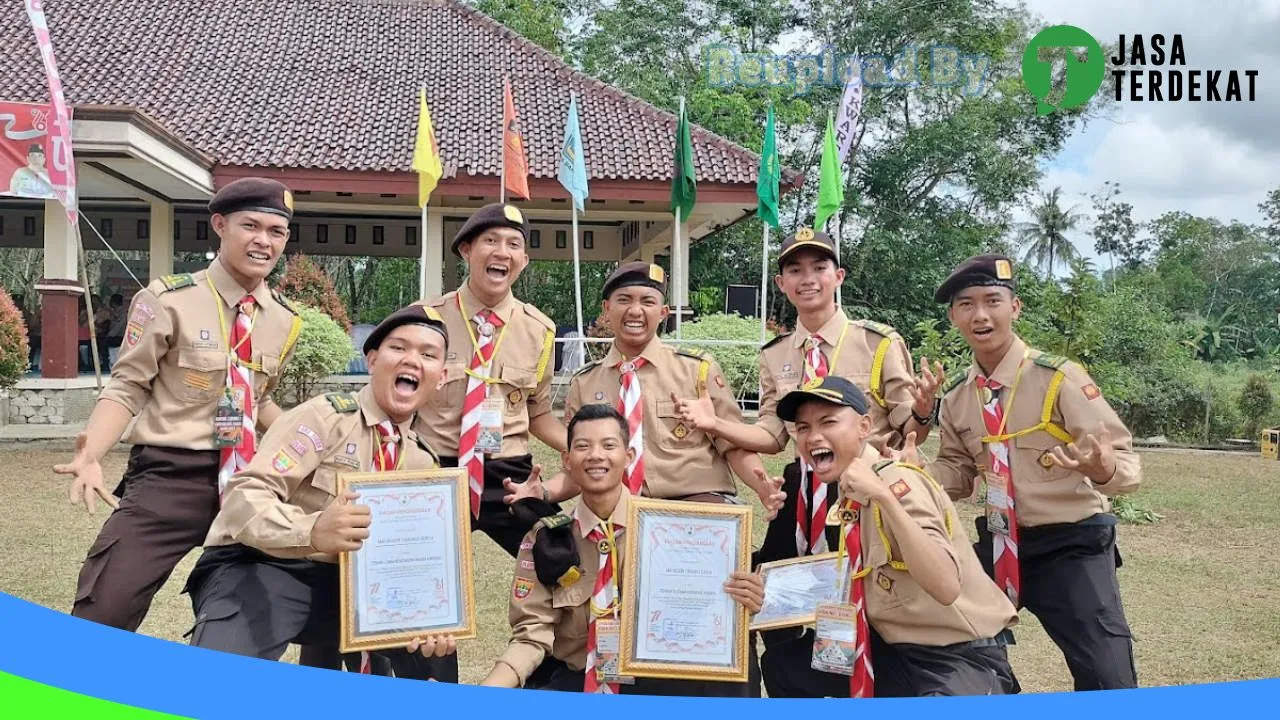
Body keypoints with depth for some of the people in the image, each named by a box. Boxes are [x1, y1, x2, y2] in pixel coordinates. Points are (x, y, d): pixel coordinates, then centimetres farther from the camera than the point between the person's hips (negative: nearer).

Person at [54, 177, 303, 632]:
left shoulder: (284, 320, 7)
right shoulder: (169, 301, -9)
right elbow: (127, 389, -7)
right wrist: (92, 454, -23)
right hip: (168, 478, -5)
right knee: (103, 617, -10)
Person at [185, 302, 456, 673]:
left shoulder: (424, 461, 7)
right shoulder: (325, 416, -11)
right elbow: (243, 498, -21)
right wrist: (311, 531, -42)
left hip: (342, 584, 6)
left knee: (434, 648, -10)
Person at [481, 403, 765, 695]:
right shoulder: (545, 538, -2)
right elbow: (532, 634, -5)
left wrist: (738, 604, -23)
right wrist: (485, 694, -21)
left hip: (652, 680, 0)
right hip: (571, 681, 1)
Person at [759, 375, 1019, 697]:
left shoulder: (897, 482, -21)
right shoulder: (846, 496, 3)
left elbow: (947, 588, -34)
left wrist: (883, 496, -39)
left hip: (964, 659, -8)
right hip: (898, 652, 8)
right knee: (782, 662, 7)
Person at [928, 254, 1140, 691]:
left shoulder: (1059, 378, -15)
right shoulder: (957, 398, 1)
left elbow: (1127, 463, -17)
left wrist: (1104, 468, -41)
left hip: (1070, 545, -5)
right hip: (997, 546, 5)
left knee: (1107, 681, -9)